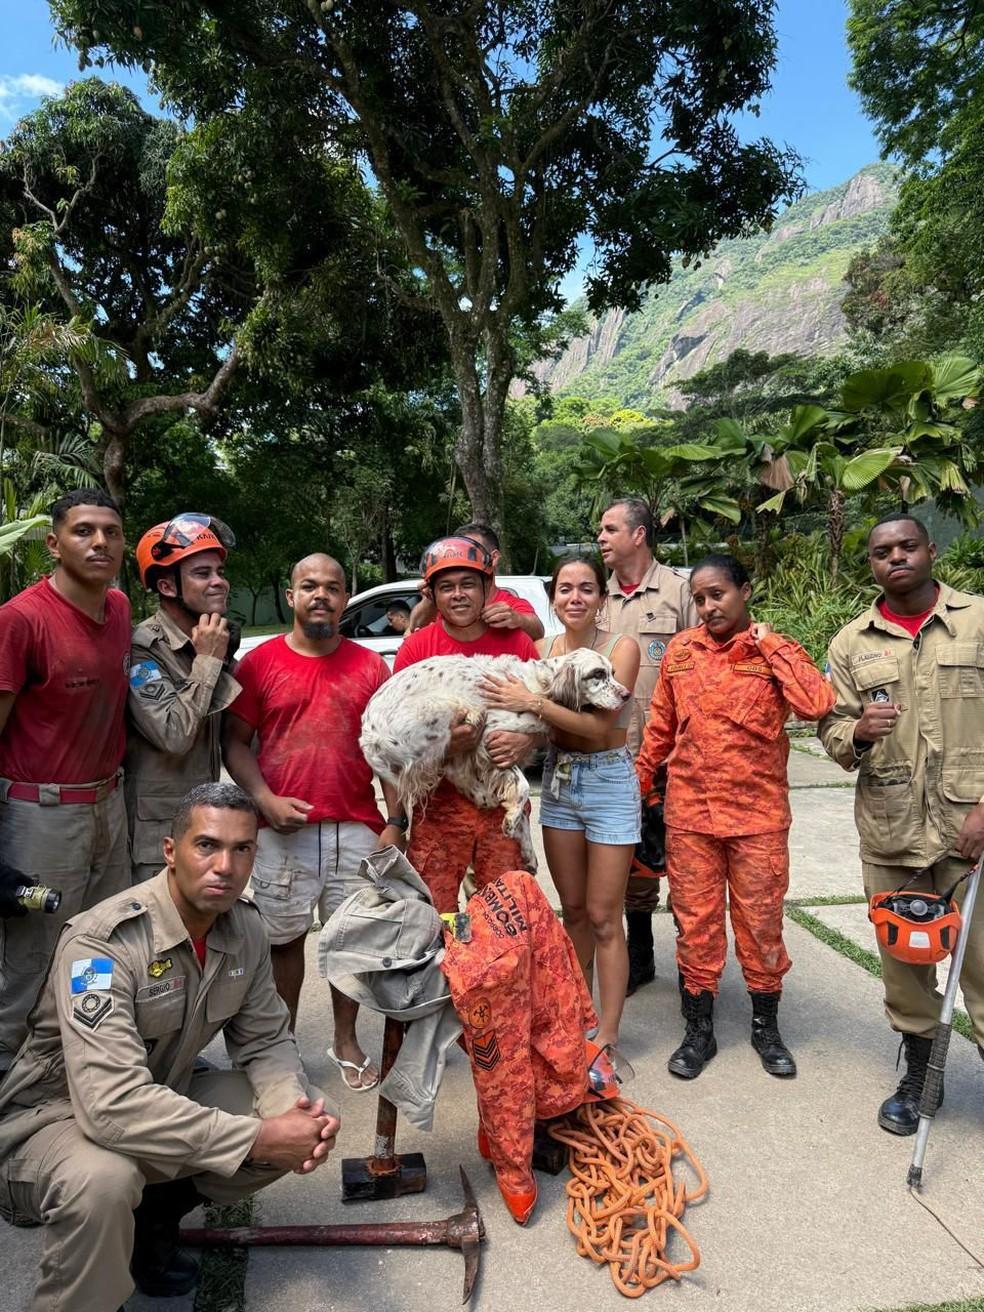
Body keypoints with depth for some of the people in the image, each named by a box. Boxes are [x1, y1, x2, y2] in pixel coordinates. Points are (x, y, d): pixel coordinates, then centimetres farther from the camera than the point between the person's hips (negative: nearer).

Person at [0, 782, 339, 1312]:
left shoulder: (246, 928, -9)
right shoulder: (102, 941, -30)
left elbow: (264, 1041, 0)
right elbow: (112, 1104, -38)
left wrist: (294, 1106, -22)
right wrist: (258, 1138, -36)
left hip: (166, 1097, 7)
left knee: (308, 1121, -6)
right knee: (103, 1180, -39)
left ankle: (154, 1216, 13)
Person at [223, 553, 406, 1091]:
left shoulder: (370, 666, 6)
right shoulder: (260, 662, 2)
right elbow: (234, 742, 2)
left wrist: (395, 822, 0)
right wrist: (266, 800, -12)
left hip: (357, 830, 1)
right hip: (283, 830, -1)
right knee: (284, 939, 11)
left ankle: (346, 1042, 28)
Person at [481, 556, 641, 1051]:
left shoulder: (622, 647, -12)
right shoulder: (544, 648, 2)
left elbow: (601, 724, -22)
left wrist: (533, 702, -27)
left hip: (608, 781, -4)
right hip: (557, 780, 5)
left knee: (602, 917, 1)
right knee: (572, 910, 16)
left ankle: (606, 1034, 14)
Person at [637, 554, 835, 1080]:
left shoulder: (775, 653, -3)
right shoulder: (680, 651, 4)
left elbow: (817, 704, -22)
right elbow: (660, 726, 12)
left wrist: (769, 643, -16)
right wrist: (639, 779, 13)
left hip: (758, 814, -2)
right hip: (689, 813, 2)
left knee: (761, 922, 10)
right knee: (695, 923, 10)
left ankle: (766, 1027, 32)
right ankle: (699, 1031, 26)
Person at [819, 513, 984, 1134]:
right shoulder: (851, 643, 7)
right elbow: (832, 733, 8)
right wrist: (857, 732, -15)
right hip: (889, 829, 3)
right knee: (902, 957, 13)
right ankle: (918, 1073, 32)